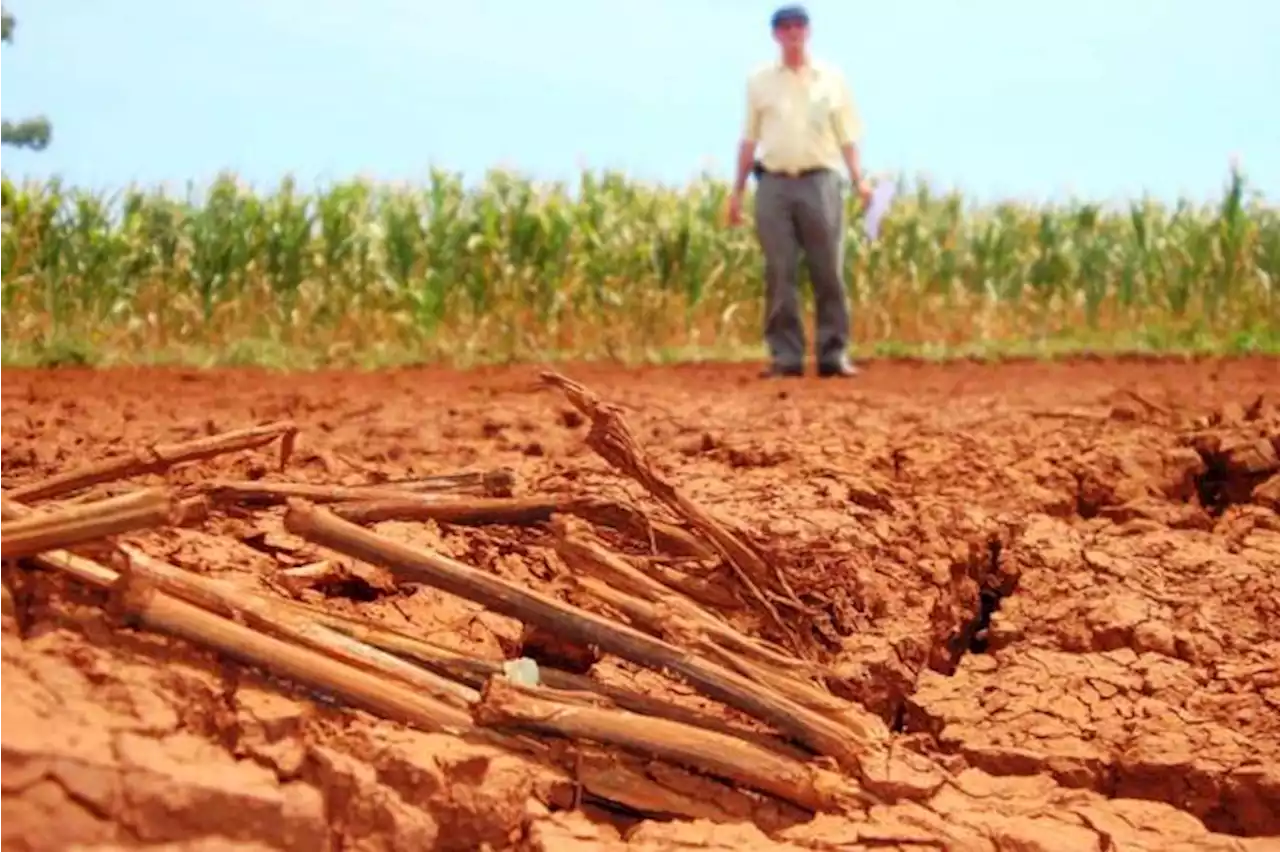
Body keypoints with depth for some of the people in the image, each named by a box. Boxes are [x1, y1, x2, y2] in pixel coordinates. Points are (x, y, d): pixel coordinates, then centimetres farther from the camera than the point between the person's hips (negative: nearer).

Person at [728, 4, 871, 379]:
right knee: (779, 274, 0)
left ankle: (834, 353, 3)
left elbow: (846, 135, 9)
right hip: (774, 183, 1)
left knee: (828, 272, -2)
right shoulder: (759, 81, 11)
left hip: (820, 182, 0)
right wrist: (737, 190, 8)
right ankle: (785, 356, 4)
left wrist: (859, 180, -5)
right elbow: (749, 140, 13)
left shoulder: (832, 78, 10)